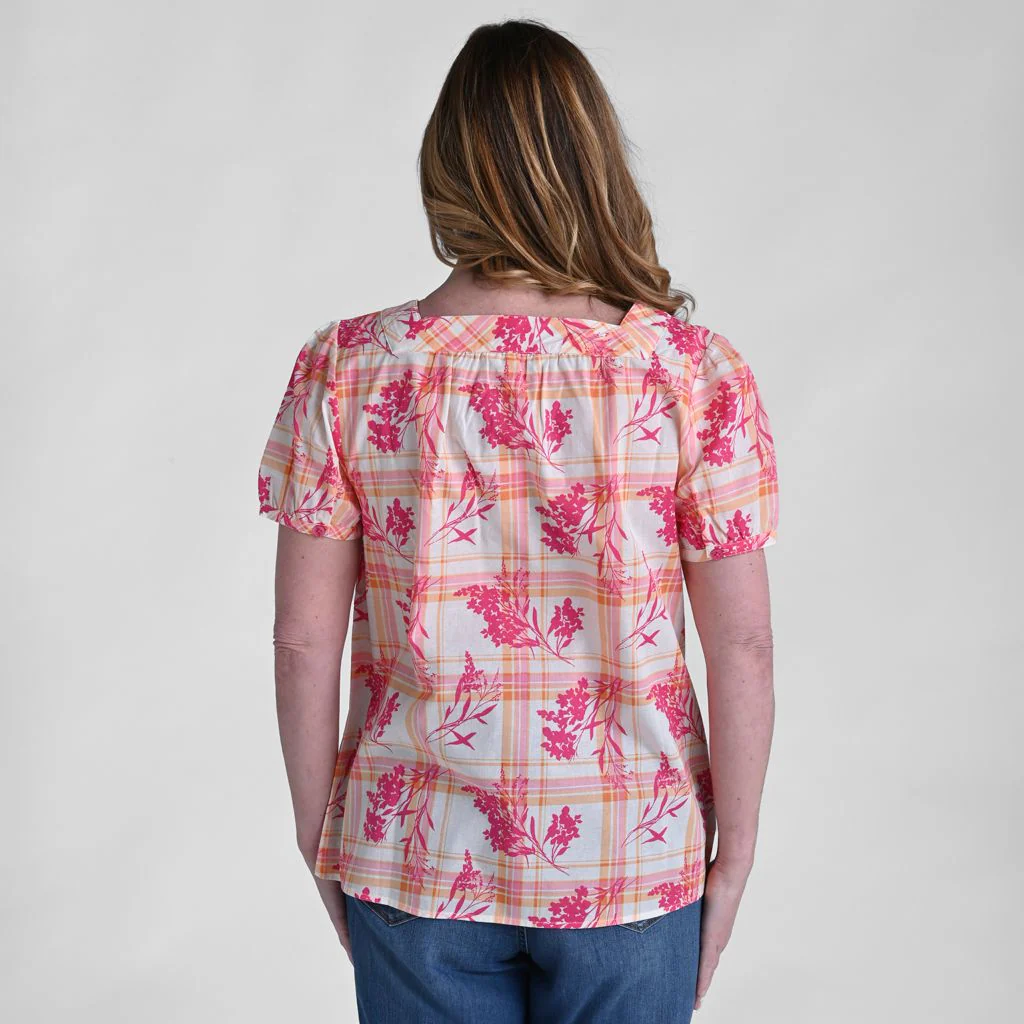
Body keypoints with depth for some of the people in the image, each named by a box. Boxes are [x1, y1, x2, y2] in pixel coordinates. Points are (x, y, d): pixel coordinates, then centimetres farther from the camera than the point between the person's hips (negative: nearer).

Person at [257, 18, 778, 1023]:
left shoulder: (344, 371, -10)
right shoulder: (698, 374, -12)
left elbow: (304, 638, -6)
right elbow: (741, 645, -10)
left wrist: (321, 837, 7)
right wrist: (733, 858, 2)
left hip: (416, 865, 1)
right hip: (633, 866, 0)